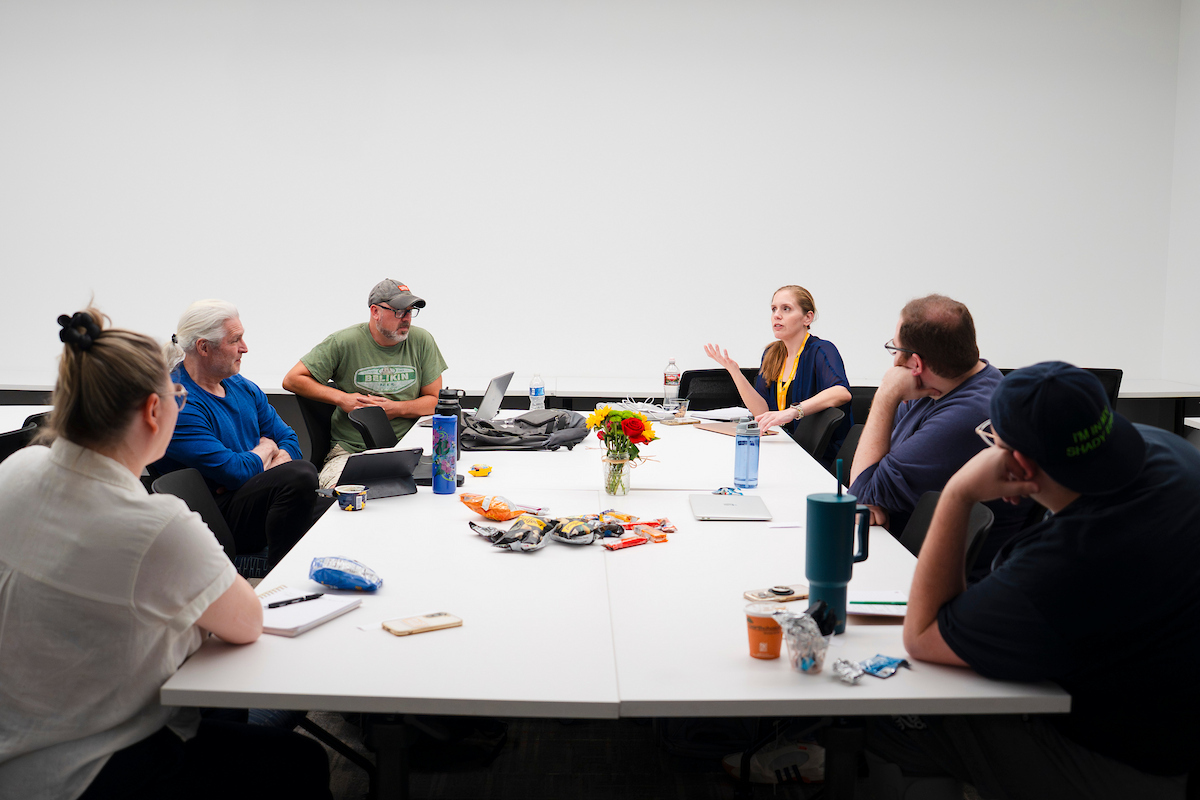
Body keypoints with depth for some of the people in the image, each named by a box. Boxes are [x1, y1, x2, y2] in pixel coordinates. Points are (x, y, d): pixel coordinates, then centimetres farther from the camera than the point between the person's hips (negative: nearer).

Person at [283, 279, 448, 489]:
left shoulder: (422, 341, 3)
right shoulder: (343, 343, -3)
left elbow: (435, 400, 7)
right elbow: (292, 380, 1)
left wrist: (396, 409, -11)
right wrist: (342, 398, -9)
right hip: (349, 449, -2)